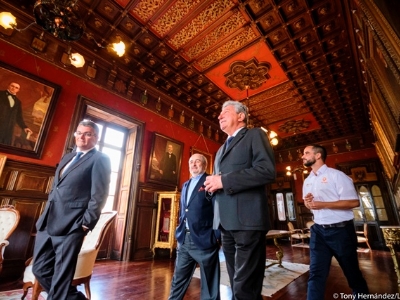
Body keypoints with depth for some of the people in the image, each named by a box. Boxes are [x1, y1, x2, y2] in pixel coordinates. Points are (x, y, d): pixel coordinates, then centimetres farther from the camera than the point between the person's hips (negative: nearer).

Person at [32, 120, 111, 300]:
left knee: (61, 277, 2)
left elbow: (99, 195, -14)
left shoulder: (99, 159, -7)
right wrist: (45, 215, 15)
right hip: (48, 222, 9)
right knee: (40, 269, 16)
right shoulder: (67, 157, 19)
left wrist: (87, 222, -16)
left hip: (70, 225, -8)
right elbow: (55, 189, 24)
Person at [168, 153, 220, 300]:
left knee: (209, 285, 11)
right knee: (178, 281, 20)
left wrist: (216, 237, -15)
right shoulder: (185, 185, 16)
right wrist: (180, 232, 14)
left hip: (204, 240, -6)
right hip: (184, 240, 7)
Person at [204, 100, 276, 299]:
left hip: (247, 220, -7)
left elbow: (267, 171, -14)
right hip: (225, 222, 7)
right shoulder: (221, 150, 24)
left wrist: (223, 181, -15)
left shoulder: (255, 135, 2)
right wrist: (211, 184, 2)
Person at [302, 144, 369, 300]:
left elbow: (354, 202, -14)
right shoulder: (307, 181, 10)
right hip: (318, 231, 5)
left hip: (340, 230, -4)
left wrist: (323, 204, -21)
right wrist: (307, 202, -5)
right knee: (316, 273, 2)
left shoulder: (336, 175, -9)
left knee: (352, 272, 16)